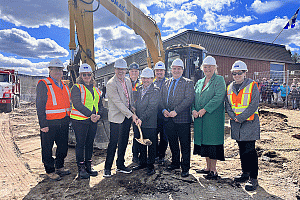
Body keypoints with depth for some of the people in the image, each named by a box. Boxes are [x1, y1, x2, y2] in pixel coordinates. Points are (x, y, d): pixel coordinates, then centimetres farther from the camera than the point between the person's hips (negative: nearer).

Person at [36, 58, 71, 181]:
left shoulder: (64, 86, 14)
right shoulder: (43, 84, -7)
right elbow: (40, 106, -12)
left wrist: (68, 119, 15)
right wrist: (43, 124, -17)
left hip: (64, 123, 7)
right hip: (49, 123, -6)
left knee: (63, 146, 15)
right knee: (47, 148, 6)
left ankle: (59, 166, 33)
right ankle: (50, 171, 21)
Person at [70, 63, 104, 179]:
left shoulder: (96, 89, 15)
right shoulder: (77, 88, -3)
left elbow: (100, 105, 14)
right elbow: (77, 104, -17)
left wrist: (98, 115, -7)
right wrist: (90, 114, -25)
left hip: (93, 121, 5)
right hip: (80, 120, -5)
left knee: (90, 143, 12)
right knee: (80, 144, 1)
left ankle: (88, 166, 24)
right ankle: (81, 169, 13)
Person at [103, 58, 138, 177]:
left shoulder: (128, 81, 11)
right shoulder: (111, 84, -13)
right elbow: (118, 103, -19)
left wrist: (132, 112, 12)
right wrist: (131, 115, -20)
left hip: (128, 116, 7)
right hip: (117, 117, -7)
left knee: (124, 143, 13)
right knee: (113, 143, -1)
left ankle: (120, 165, 27)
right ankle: (107, 168, 15)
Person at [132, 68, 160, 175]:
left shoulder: (155, 91, -10)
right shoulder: (139, 89, 11)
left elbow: (151, 108, -17)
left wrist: (142, 119, -23)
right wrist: (135, 117, 7)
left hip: (150, 123, -6)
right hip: (138, 122, 6)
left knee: (151, 145, 5)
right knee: (140, 144, 17)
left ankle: (150, 165, 19)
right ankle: (142, 162, 33)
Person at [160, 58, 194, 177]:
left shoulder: (188, 83, -1)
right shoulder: (166, 83, 16)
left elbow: (189, 99, -12)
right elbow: (161, 99, 15)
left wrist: (176, 111, -18)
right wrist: (164, 110, -4)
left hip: (182, 119, -5)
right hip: (168, 119, 5)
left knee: (185, 145, 3)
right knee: (172, 144, 16)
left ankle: (185, 168, 16)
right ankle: (175, 163, 34)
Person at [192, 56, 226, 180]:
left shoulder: (219, 80, -2)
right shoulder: (199, 82, 18)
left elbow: (219, 97, -15)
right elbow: (193, 98, 15)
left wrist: (204, 110, -19)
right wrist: (193, 110, -4)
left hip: (213, 117, -6)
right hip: (200, 118, 6)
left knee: (212, 141, -3)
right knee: (204, 141, 12)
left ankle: (213, 170, 9)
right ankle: (208, 167, 26)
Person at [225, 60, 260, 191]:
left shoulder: (252, 86, -5)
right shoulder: (230, 87, 11)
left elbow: (254, 105, -13)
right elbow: (227, 105, 9)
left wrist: (240, 118, -16)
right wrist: (233, 117, -8)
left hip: (249, 123, -5)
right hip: (236, 124, 5)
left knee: (250, 151, -5)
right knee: (242, 150, 14)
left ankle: (253, 178, 4)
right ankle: (245, 173, 28)